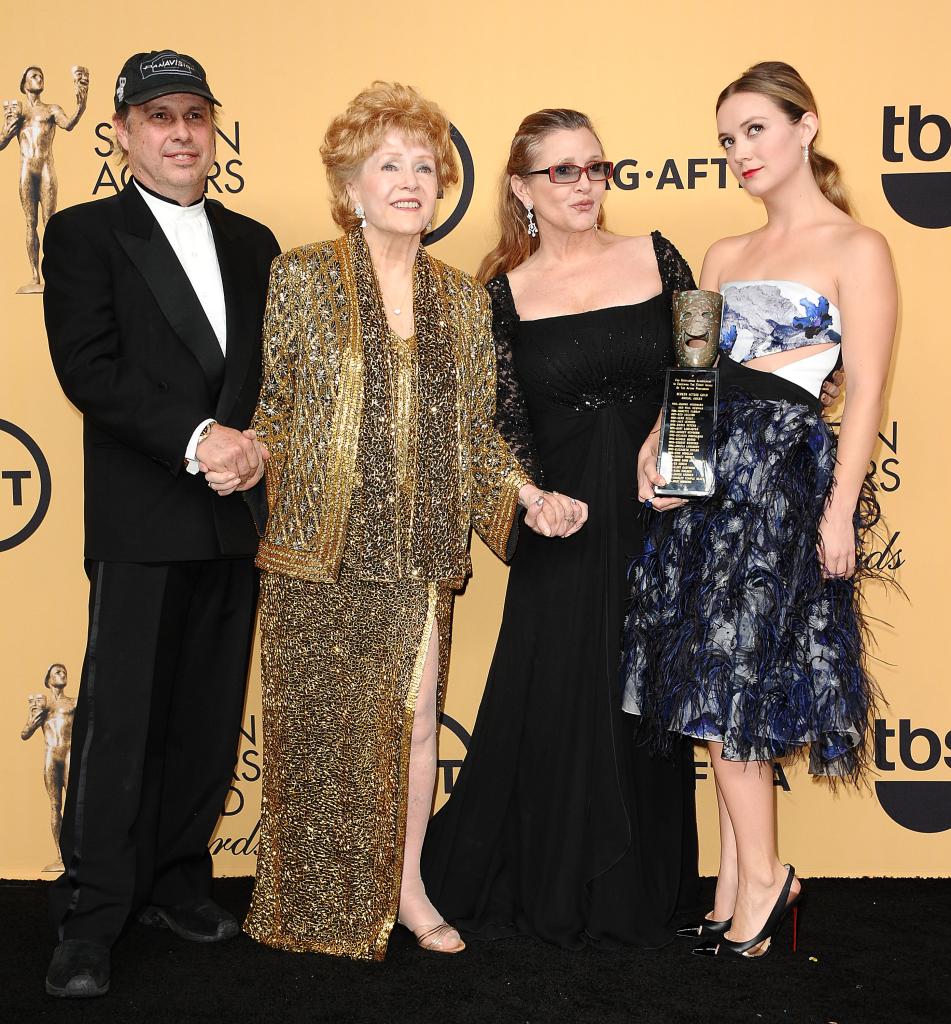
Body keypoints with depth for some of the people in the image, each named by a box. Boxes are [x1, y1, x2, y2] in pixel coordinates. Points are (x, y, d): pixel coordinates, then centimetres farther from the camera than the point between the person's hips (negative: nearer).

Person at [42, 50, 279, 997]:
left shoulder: (251, 242, 16)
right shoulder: (85, 234, 2)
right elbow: (88, 368, -10)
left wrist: (251, 443, -8)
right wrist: (197, 438, -18)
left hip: (235, 517, 5)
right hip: (140, 523, -4)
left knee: (210, 716, 10)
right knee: (119, 720, -1)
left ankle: (176, 881, 25)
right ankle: (90, 919, 8)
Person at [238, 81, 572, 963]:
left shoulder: (463, 299, 10)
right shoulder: (301, 277, -2)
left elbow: (476, 429, 12)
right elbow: (263, 407, -2)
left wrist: (527, 494, 0)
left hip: (420, 553, 4)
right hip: (321, 555, -3)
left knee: (416, 718, 9)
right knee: (325, 731, 4)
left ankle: (406, 888, 27)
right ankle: (322, 913, 21)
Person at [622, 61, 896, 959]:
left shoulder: (856, 250, -3)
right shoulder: (724, 256, 17)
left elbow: (865, 393, -8)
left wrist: (840, 511, -15)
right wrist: (655, 446, 0)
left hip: (785, 465, -6)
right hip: (709, 468, 7)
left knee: (729, 678, -6)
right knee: (719, 678, 6)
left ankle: (758, 875, 9)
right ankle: (741, 883, 15)